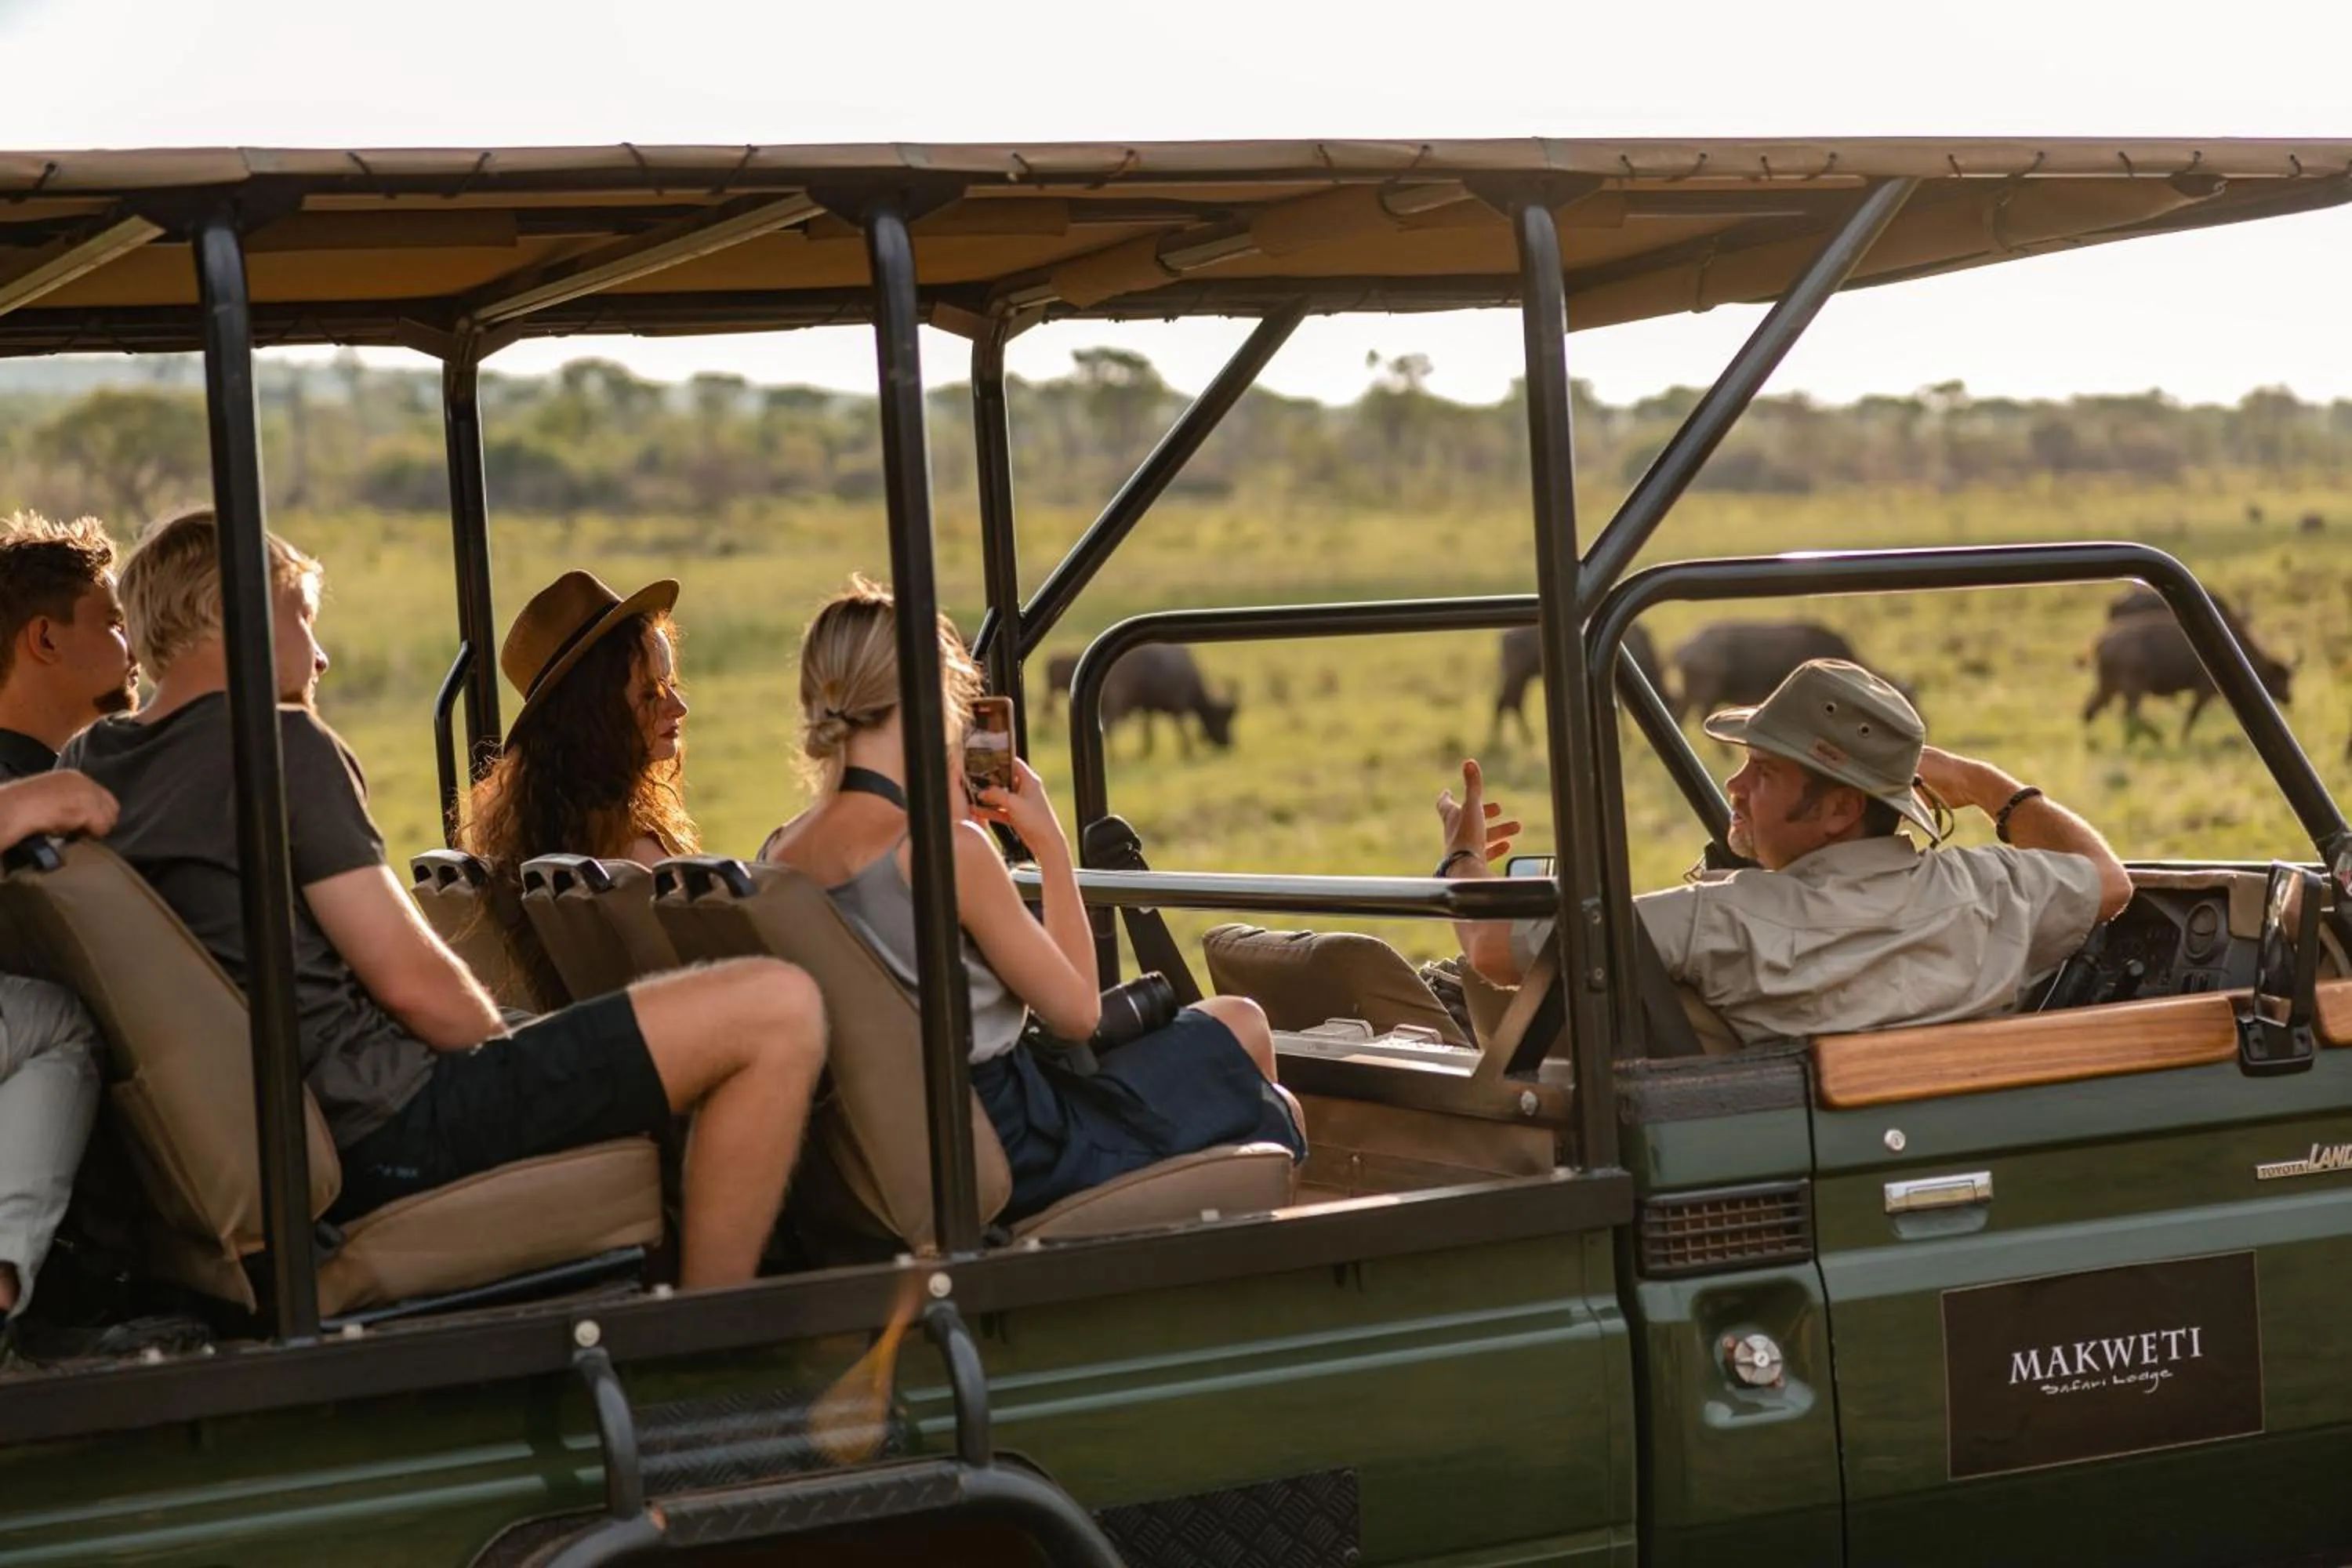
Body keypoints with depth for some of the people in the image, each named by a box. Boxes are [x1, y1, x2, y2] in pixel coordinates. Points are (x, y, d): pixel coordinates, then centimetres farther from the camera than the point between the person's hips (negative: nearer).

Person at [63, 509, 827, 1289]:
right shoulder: (280, 743, -12)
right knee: (777, 1009, -13)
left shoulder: (89, 767, 11)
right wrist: (514, 1054, 3)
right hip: (387, 1123, -10)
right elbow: (411, 982, -15)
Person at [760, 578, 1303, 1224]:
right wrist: (1051, 844, -6)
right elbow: (1076, 1011, -13)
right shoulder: (948, 851, -26)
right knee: (1242, 1029, 17)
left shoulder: (780, 855, -2)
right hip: (1012, 1154, -8)